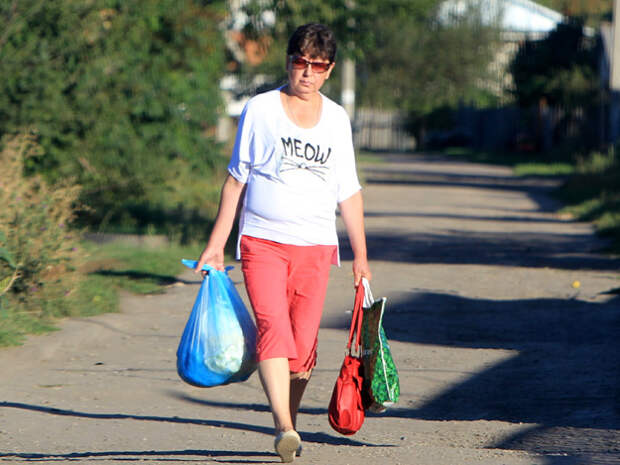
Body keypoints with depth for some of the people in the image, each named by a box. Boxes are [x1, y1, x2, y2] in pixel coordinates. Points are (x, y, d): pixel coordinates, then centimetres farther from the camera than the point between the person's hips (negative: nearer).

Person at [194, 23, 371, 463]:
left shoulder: (337, 119, 11)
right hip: (262, 242, -2)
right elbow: (236, 179, 9)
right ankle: (284, 428, -28)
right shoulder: (260, 110, 4)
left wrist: (361, 256, 15)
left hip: (315, 246, 2)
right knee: (273, 328, -20)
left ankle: (289, 422, 16)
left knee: (304, 344, -2)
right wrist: (217, 244, 6)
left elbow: (349, 192, 16)